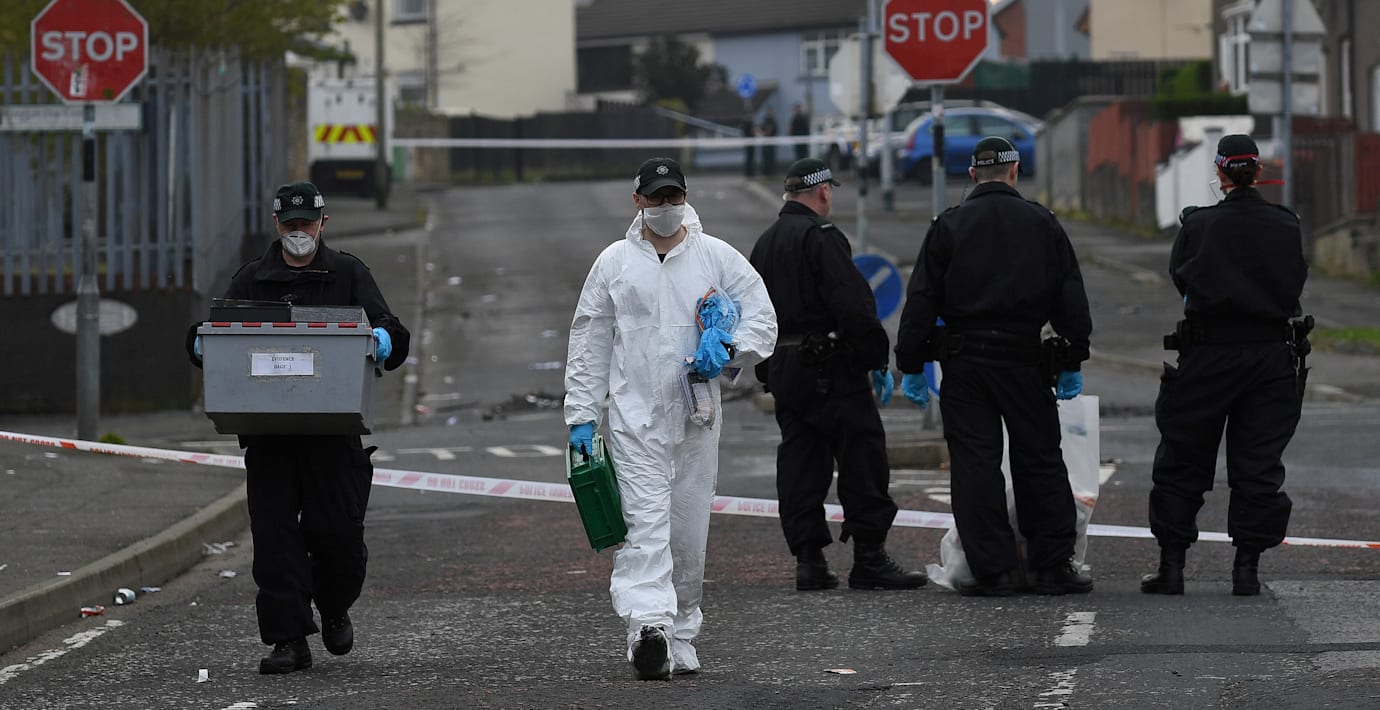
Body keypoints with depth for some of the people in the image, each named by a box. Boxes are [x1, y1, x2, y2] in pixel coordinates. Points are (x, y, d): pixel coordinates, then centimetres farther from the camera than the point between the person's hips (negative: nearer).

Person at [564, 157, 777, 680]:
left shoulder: (717, 257, 6)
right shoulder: (614, 262, 6)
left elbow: (762, 318, 7)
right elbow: (589, 343, 8)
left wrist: (729, 350, -14)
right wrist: (581, 416, 3)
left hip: (697, 415, 2)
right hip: (635, 415, -2)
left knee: (689, 531, 7)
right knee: (645, 522, -16)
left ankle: (680, 636, 18)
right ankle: (648, 628, -30)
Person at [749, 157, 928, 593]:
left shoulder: (765, 243, 16)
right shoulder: (821, 237, -12)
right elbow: (853, 305, -19)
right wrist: (878, 361, -14)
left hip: (782, 370, 9)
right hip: (831, 370, -8)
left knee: (800, 463, 9)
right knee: (862, 459, -4)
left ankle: (808, 559, 6)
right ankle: (869, 560, -6)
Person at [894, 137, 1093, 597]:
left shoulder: (948, 227, 0)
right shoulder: (1043, 225, 5)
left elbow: (921, 300, -1)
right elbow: (1071, 299, 6)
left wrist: (911, 367, 3)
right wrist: (1072, 364, 13)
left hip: (964, 362, -1)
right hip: (1025, 360, 1)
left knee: (975, 464, 1)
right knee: (1040, 460, 9)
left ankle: (992, 570, -2)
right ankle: (1053, 567, 8)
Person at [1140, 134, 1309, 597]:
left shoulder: (1199, 225, -8)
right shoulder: (1286, 227, -2)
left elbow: (1179, 278, 3)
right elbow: (1295, 285, 6)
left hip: (1208, 355, -2)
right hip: (1271, 354, 2)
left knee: (1182, 463, 9)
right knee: (1259, 467, 8)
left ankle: (1171, 565, 8)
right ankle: (1247, 567, 5)